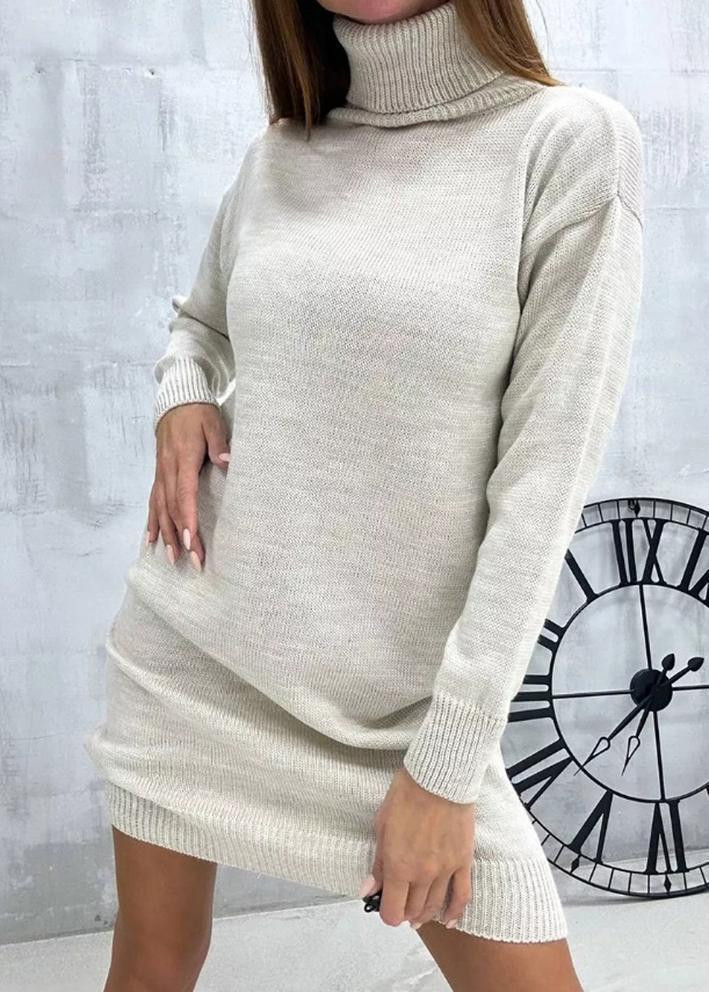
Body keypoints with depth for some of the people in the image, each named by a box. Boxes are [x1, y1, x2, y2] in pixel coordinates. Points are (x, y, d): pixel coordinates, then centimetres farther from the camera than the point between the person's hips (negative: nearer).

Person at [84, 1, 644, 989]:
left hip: (403, 685, -3)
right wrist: (182, 398, 0)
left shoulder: (574, 142, -8)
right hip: (191, 644, 4)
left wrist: (448, 762, -14)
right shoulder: (277, 155, 5)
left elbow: (546, 473, -12)